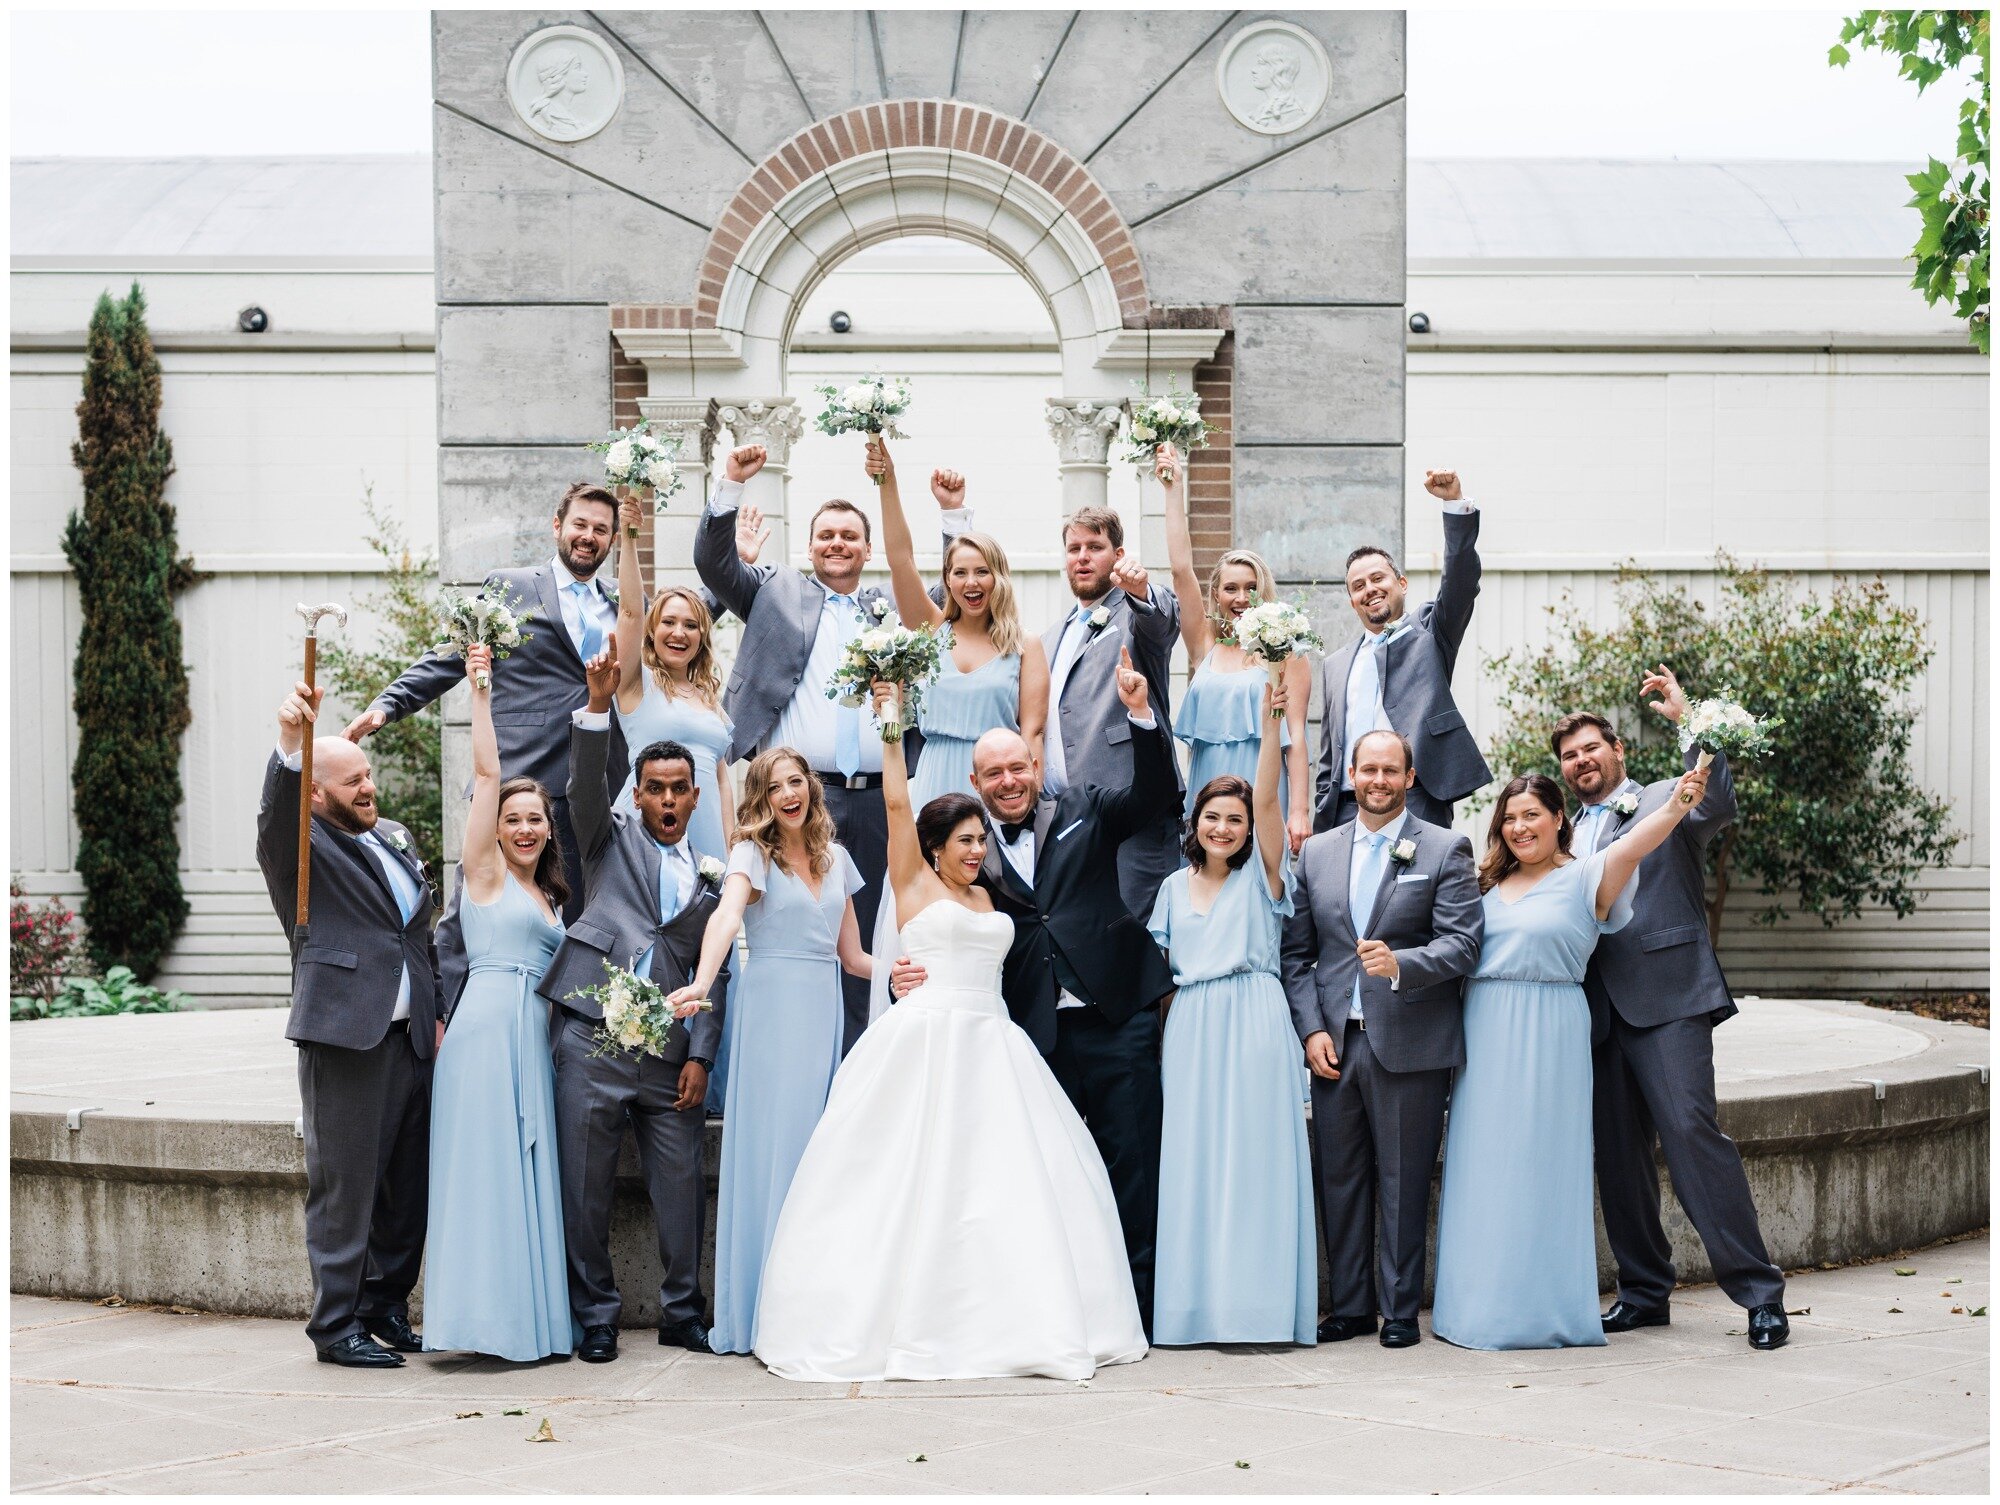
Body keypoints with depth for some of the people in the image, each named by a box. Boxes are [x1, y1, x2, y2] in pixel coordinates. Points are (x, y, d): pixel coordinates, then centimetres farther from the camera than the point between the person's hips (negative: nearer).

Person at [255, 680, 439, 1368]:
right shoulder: (301, 847, -2)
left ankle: (386, 1307, 22)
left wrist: (436, 1012, 16)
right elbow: (277, 815, -25)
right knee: (344, 1185, -4)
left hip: (411, 1037, 7)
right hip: (346, 1034, -7)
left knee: (407, 1183, 10)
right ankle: (336, 1325, 3)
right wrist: (290, 745, -44)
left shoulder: (394, 839, 20)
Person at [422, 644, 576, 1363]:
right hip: (487, 1026, -7)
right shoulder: (485, 871, 2)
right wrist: (481, 690, -7)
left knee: (528, 1166, 6)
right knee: (486, 1164, -8)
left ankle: (530, 1315, 8)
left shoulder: (548, 895, 21)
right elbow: (486, 771, -5)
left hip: (535, 1036, 7)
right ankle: (490, 1312, -8)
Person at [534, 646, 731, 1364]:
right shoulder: (613, 838, 12)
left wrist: (700, 1056, 1)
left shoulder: (712, 875, 16)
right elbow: (585, 782, -8)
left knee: (681, 1185, 2)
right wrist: (598, 703, -24)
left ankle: (682, 1312, 16)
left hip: (669, 1051, 2)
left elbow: (711, 974, 12)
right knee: (586, 1189, 1)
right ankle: (596, 1318, 11)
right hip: (592, 1039, -2)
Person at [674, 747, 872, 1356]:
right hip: (774, 1006, -5)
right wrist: (702, 983, -39)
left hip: (826, 1008, 5)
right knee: (775, 1150, -5)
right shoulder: (753, 853, -1)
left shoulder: (834, 857, 15)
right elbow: (726, 916, -22)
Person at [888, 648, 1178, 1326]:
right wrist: (907, 975, -18)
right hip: (1038, 1032, 1)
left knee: (1132, 1163, 1)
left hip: (1115, 1014, -1)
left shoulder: (1085, 812, 9)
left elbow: (1153, 790, -5)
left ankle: (1135, 1305, 8)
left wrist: (1140, 713, -20)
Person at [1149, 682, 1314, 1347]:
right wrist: (1163, 1033, 3)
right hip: (1189, 1031, 4)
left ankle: (1256, 1303, -6)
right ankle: (1198, 1301, 4)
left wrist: (1271, 726, -19)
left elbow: (1268, 800, -9)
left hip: (1252, 1024, -3)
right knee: (1191, 1159, 1)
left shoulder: (1260, 875, 5)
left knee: (1252, 1156, -6)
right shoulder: (1176, 886, 15)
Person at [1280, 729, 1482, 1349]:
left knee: (1403, 1182, 1)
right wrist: (1311, 1030, 0)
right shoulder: (1316, 852, 12)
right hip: (1334, 1042, 4)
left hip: (1410, 1043, -3)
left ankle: (1401, 1310, 10)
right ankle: (1349, 1305, 17)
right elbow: (1296, 952, 11)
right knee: (1340, 1180, 7)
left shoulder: (1446, 850, 2)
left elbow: (1462, 944, -8)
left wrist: (1400, 963, -25)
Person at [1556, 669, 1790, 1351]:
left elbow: (1718, 803, -18)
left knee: (1691, 1129, -15)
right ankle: (1644, 1289, 17)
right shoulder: (1566, 833, 21)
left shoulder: (1665, 802, 4)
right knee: (1618, 1153, 7)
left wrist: (1685, 718, -21)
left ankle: (1760, 1292, -11)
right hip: (1598, 1008, 6)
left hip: (1666, 998, -6)